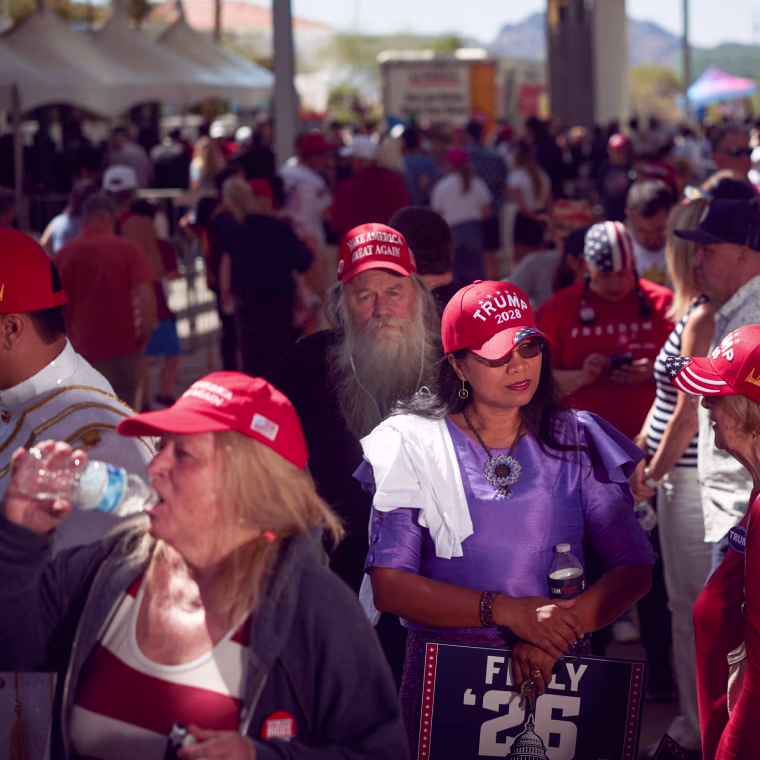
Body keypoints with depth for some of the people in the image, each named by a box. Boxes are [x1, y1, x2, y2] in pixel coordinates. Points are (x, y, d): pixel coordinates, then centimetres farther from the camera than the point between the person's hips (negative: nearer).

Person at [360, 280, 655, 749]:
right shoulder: (414, 446, -1)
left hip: (556, 671, 2)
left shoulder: (575, 442, 6)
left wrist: (562, 627, -17)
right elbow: (388, 586, -9)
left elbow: (635, 569, 0)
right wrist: (506, 611, -19)